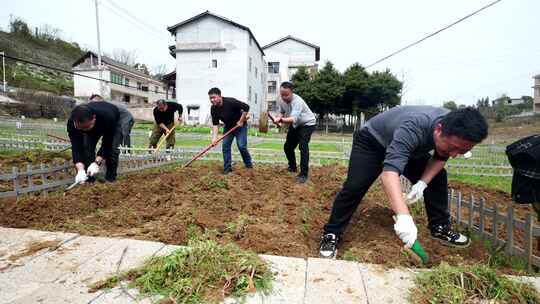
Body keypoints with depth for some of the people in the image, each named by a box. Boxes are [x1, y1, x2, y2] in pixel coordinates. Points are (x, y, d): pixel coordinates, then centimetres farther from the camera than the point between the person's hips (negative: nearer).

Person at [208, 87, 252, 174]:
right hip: (228, 127, 6)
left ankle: (249, 165, 12)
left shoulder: (230, 102, -28)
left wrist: (241, 121, -22)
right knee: (225, 146, -3)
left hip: (240, 126, -5)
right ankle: (227, 169, 6)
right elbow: (215, 124, -8)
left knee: (241, 146, -12)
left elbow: (246, 107, -26)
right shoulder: (213, 109, -10)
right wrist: (214, 137, -20)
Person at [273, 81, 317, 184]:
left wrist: (282, 120, -64)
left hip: (307, 124, -7)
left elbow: (294, 118, -47)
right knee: (287, 146, 10)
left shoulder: (297, 101, -35)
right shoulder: (281, 100, -14)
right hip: (295, 124, 8)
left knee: (303, 146, -24)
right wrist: (278, 117, -19)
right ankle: (292, 167, 33)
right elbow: (281, 112, 3)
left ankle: (303, 174, -21)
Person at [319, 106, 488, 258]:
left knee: (438, 177, 1)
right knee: (355, 186, -22)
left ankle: (440, 228, 18)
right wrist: (403, 217, -64)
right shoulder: (413, 128, -43)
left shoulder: (453, 130, -20)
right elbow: (389, 171, -54)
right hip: (371, 141, -7)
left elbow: (440, 157, -1)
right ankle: (331, 235, -10)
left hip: (404, 145, 7)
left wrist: (423, 182, -20)